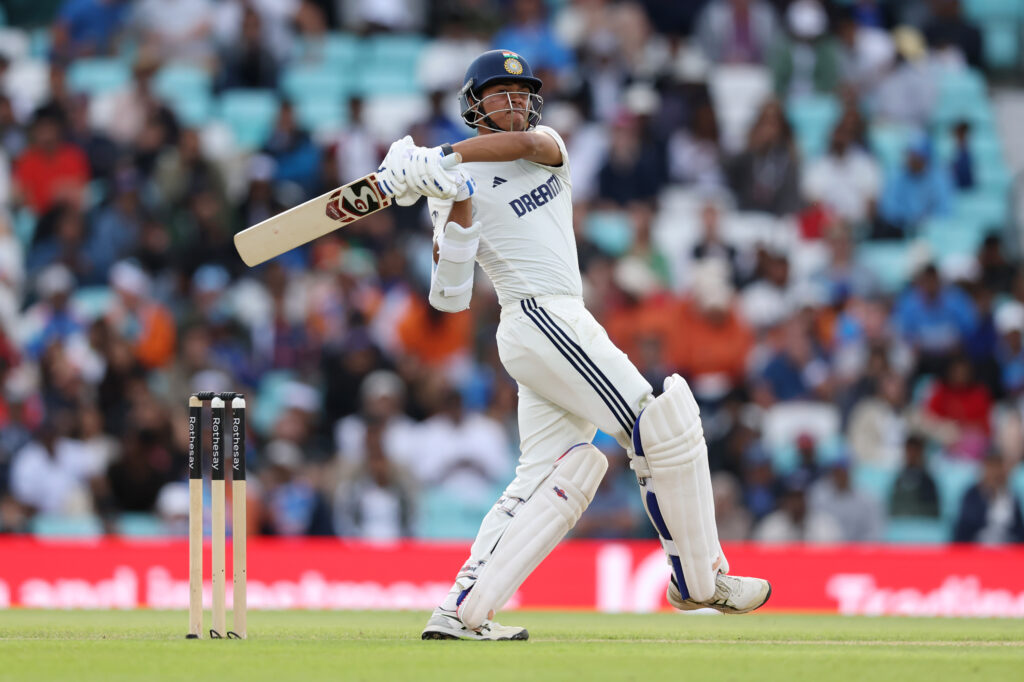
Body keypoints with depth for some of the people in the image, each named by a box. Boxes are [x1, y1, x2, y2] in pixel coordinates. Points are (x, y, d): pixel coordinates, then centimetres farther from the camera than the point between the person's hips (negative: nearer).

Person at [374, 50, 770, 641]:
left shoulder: (547, 147, 18)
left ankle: (462, 612, -4)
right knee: (665, 428, -10)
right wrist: (455, 210, -20)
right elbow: (449, 296, -8)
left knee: (555, 473, 2)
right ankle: (700, 580, -1)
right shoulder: (462, 186, 1)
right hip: (541, 319, -7)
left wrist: (437, 159, -18)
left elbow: (525, 141, -10)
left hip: (567, 323, 7)